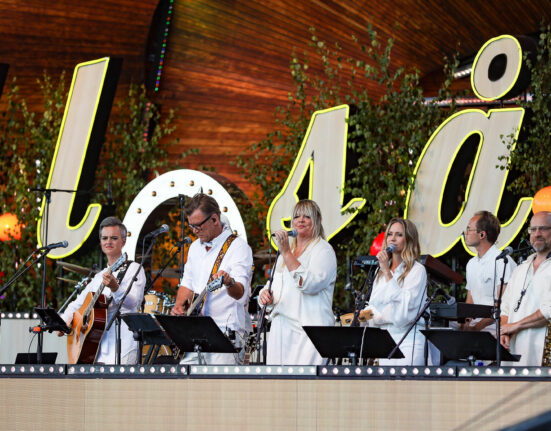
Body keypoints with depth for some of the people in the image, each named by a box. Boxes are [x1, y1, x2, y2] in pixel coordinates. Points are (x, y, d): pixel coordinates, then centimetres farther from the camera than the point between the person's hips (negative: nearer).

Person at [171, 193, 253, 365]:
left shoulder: (237, 246, -9)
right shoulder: (195, 247, 16)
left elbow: (241, 293, -22)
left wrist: (229, 283, -45)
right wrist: (179, 305, 6)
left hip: (226, 330, -7)